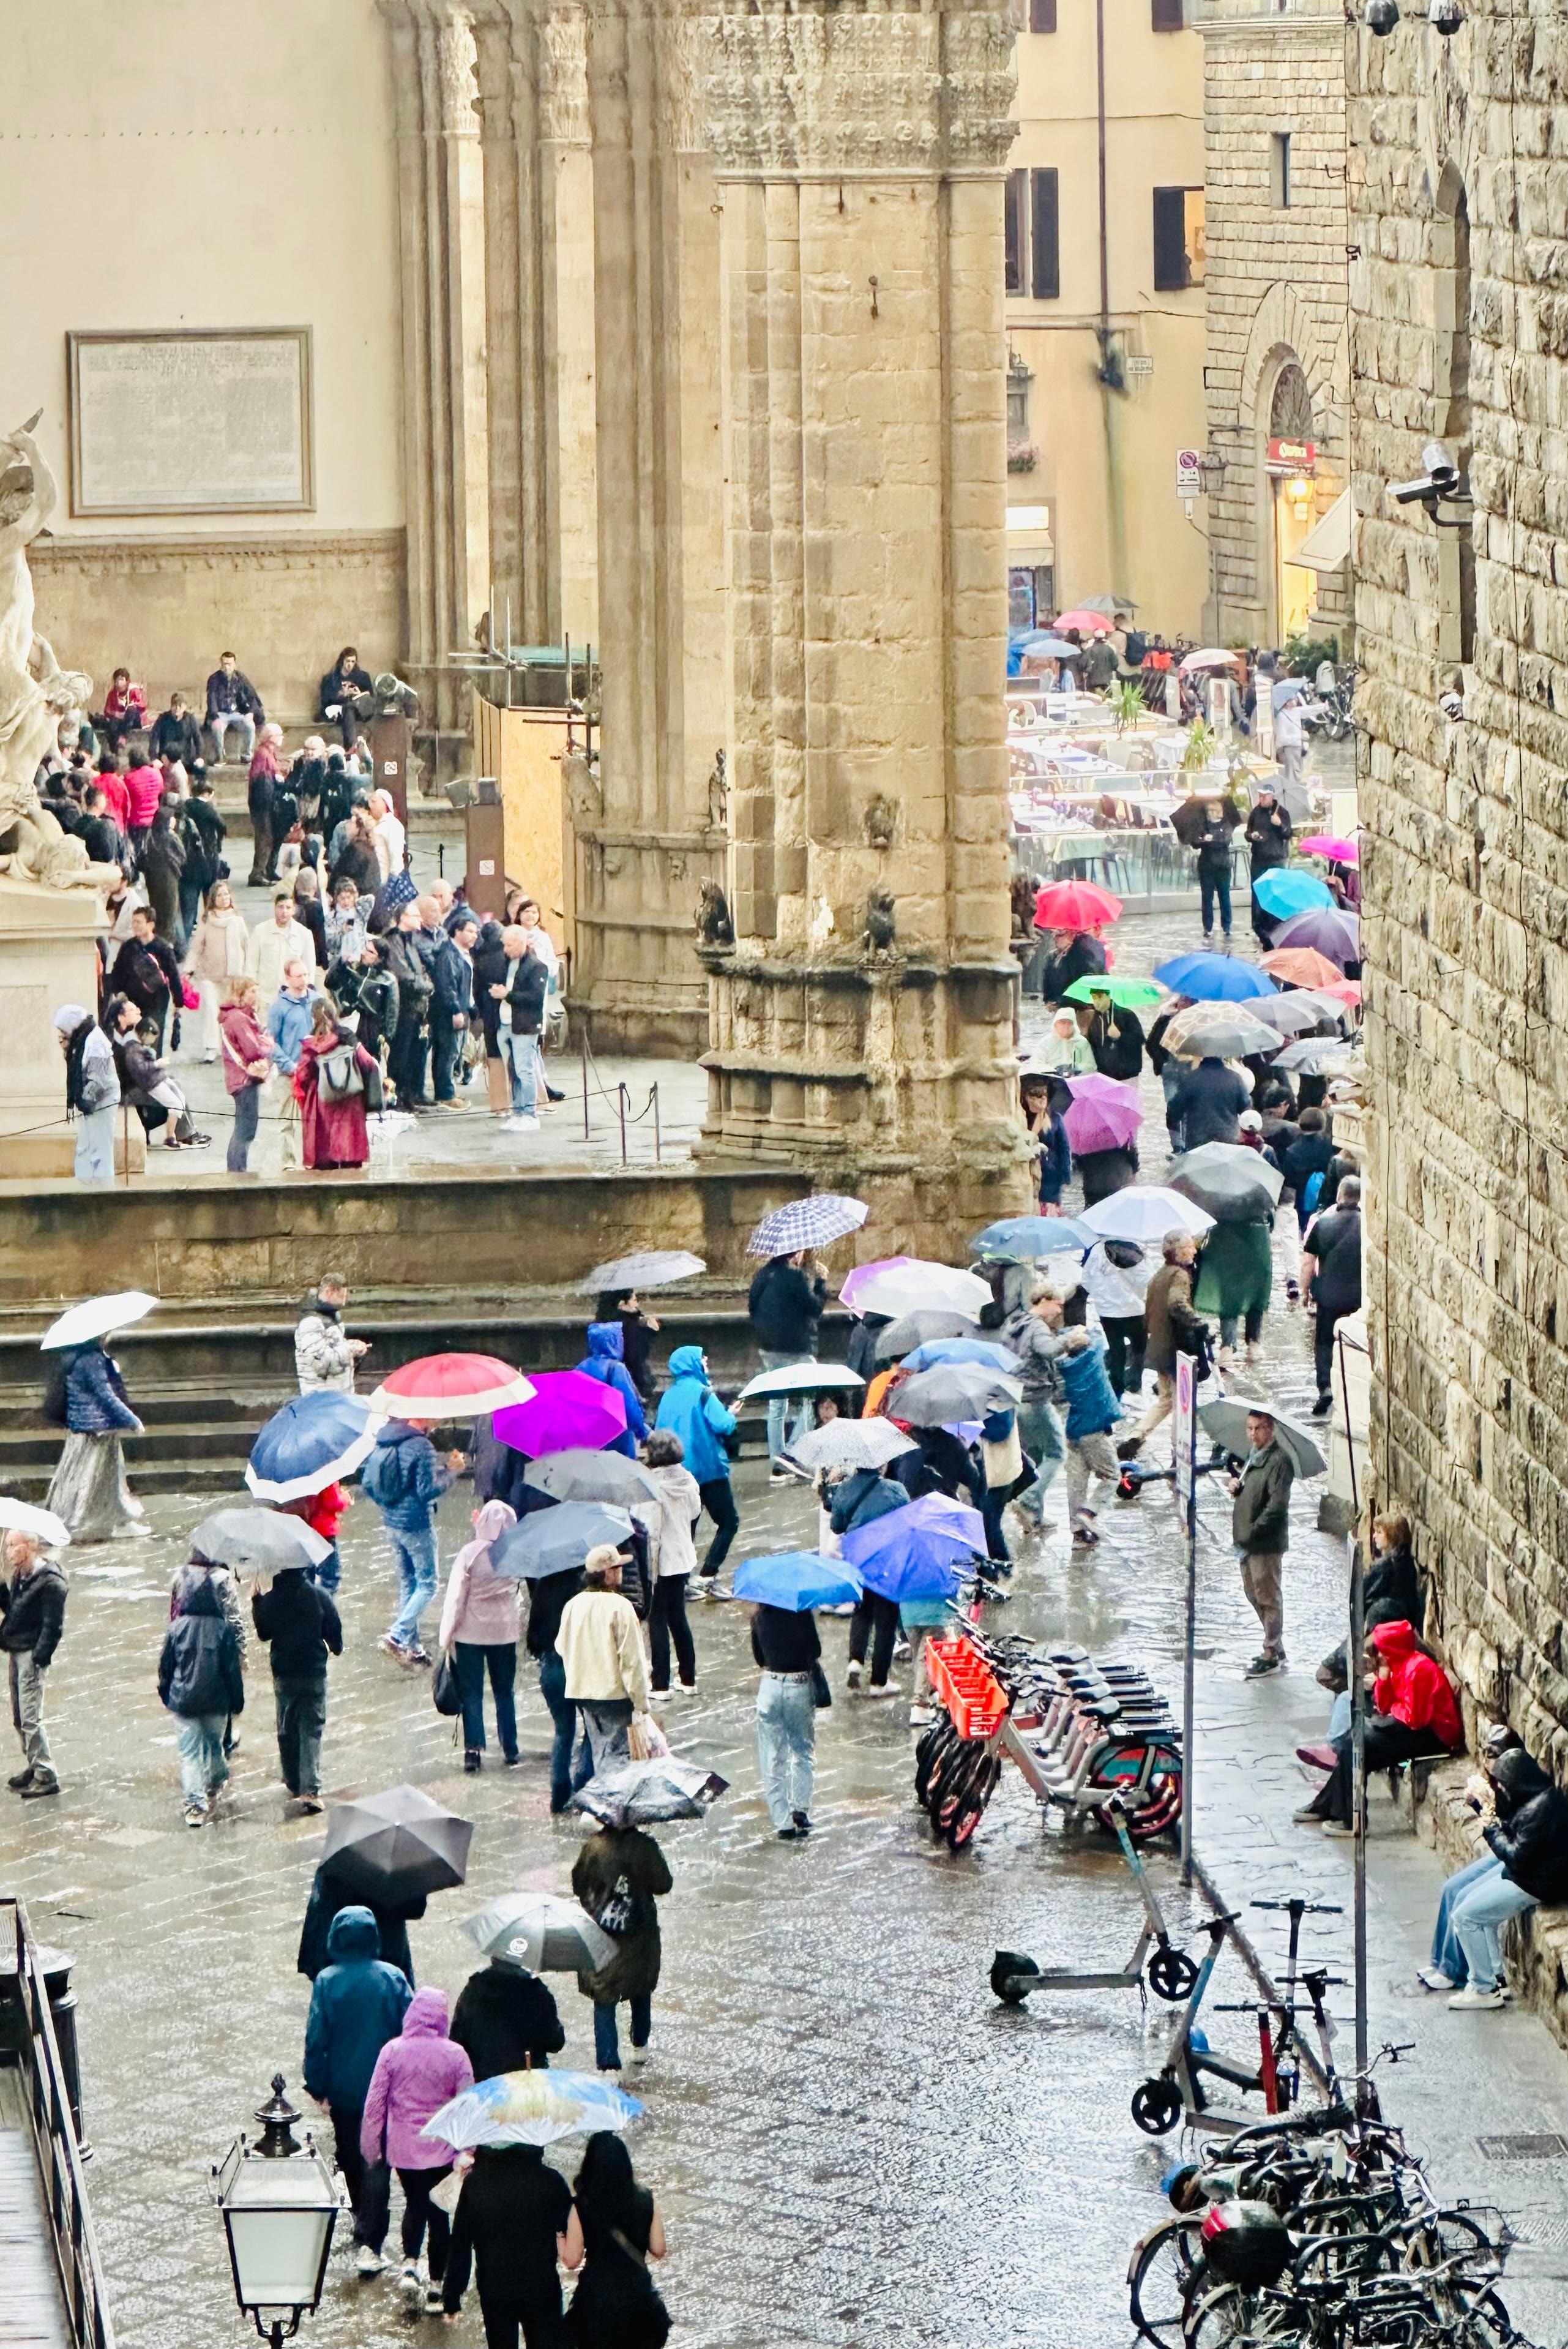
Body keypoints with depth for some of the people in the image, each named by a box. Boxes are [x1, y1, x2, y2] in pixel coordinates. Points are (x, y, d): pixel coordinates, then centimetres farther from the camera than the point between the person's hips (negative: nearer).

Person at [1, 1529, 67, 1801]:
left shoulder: (50, 1581, -17)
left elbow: (53, 1625, -17)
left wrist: (40, 1657, -19)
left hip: (32, 1654, -9)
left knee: (30, 1717, -11)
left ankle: (46, 1776, -8)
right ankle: (34, 1768, 26)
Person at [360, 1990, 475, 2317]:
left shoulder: (392, 2051, -8)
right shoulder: (455, 2055, -10)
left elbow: (375, 2102, -5)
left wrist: (370, 2145, 6)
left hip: (402, 2148, 1)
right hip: (442, 2150, -1)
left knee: (414, 2204, 23)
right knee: (438, 2213, 10)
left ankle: (409, 2264, 4)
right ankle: (435, 2289, 13)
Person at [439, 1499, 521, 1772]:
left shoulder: (471, 1553, -15)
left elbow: (456, 1596, -11)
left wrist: (447, 1634, -4)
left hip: (471, 1633, -3)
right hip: (505, 1632, 3)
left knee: (472, 1695, 5)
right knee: (505, 1693, 13)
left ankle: (474, 1750, 0)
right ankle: (511, 1751, 15)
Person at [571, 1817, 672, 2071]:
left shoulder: (593, 1847, -12)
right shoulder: (644, 1847, -15)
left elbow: (578, 1884, -1)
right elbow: (663, 1886, -7)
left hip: (600, 1935, -1)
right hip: (639, 1935, 1)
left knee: (604, 1997, 4)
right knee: (641, 1990, 25)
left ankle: (609, 2064, -4)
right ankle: (640, 2046, 41)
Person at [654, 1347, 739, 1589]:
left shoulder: (669, 1395, 8)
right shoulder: (702, 1393, -11)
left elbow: (659, 1430, 11)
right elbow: (722, 1425, -19)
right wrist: (731, 1416, 2)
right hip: (708, 1468, -7)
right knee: (729, 1522, 1)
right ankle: (708, 1576, -11)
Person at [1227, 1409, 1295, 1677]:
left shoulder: (1279, 1460, -16)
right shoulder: (1254, 1456, 14)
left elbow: (1277, 1505, -22)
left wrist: (1254, 1532, -22)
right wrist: (1234, 1483, 5)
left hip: (1266, 1543, -10)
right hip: (1247, 1541, 10)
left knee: (1268, 1597, -2)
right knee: (1254, 1595, 17)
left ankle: (1271, 1654, 4)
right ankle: (1275, 1646, 29)